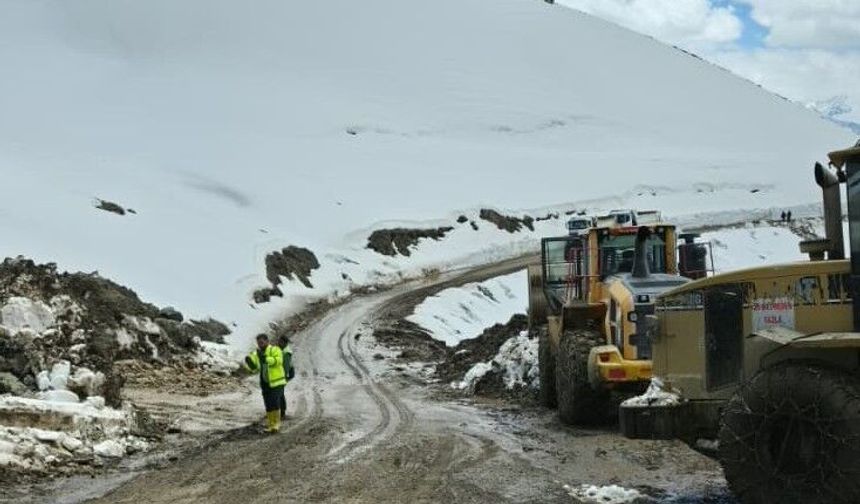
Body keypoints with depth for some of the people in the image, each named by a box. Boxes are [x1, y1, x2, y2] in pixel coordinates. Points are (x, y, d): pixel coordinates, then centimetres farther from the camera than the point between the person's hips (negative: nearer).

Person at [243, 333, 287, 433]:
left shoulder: (274, 349, -8)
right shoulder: (256, 353, 12)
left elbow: (279, 360, -25)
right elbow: (254, 369, 13)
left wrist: (267, 359, -38)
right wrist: (249, 363, -8)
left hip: (277, 382, -7)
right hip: (265, 384, 7)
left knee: (275, 403, -16)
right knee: (268, 406, 11)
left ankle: (276, 424, -7)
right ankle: (270, 425, 20)